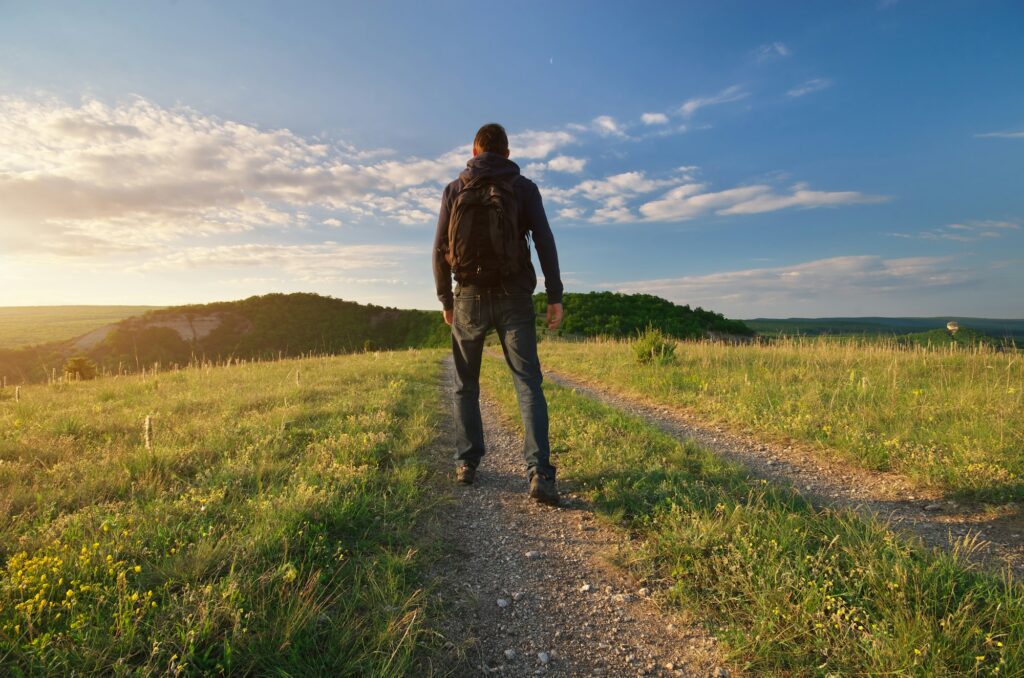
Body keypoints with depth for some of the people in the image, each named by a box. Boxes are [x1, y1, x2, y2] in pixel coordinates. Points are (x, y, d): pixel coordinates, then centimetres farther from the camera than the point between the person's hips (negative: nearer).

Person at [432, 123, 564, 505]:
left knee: (466, 385, 15)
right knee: (528, 384, -2)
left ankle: (466, 463, 18)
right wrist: (555, 297, -2)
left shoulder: (454, 190, 9)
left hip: (469, 298, 1)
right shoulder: (524, 188, 6)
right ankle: (539, 471, -14)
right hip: (514, 298, -1)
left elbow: (440, 250, 4)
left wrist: (445, 300, 12)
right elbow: (544, 243, -3)